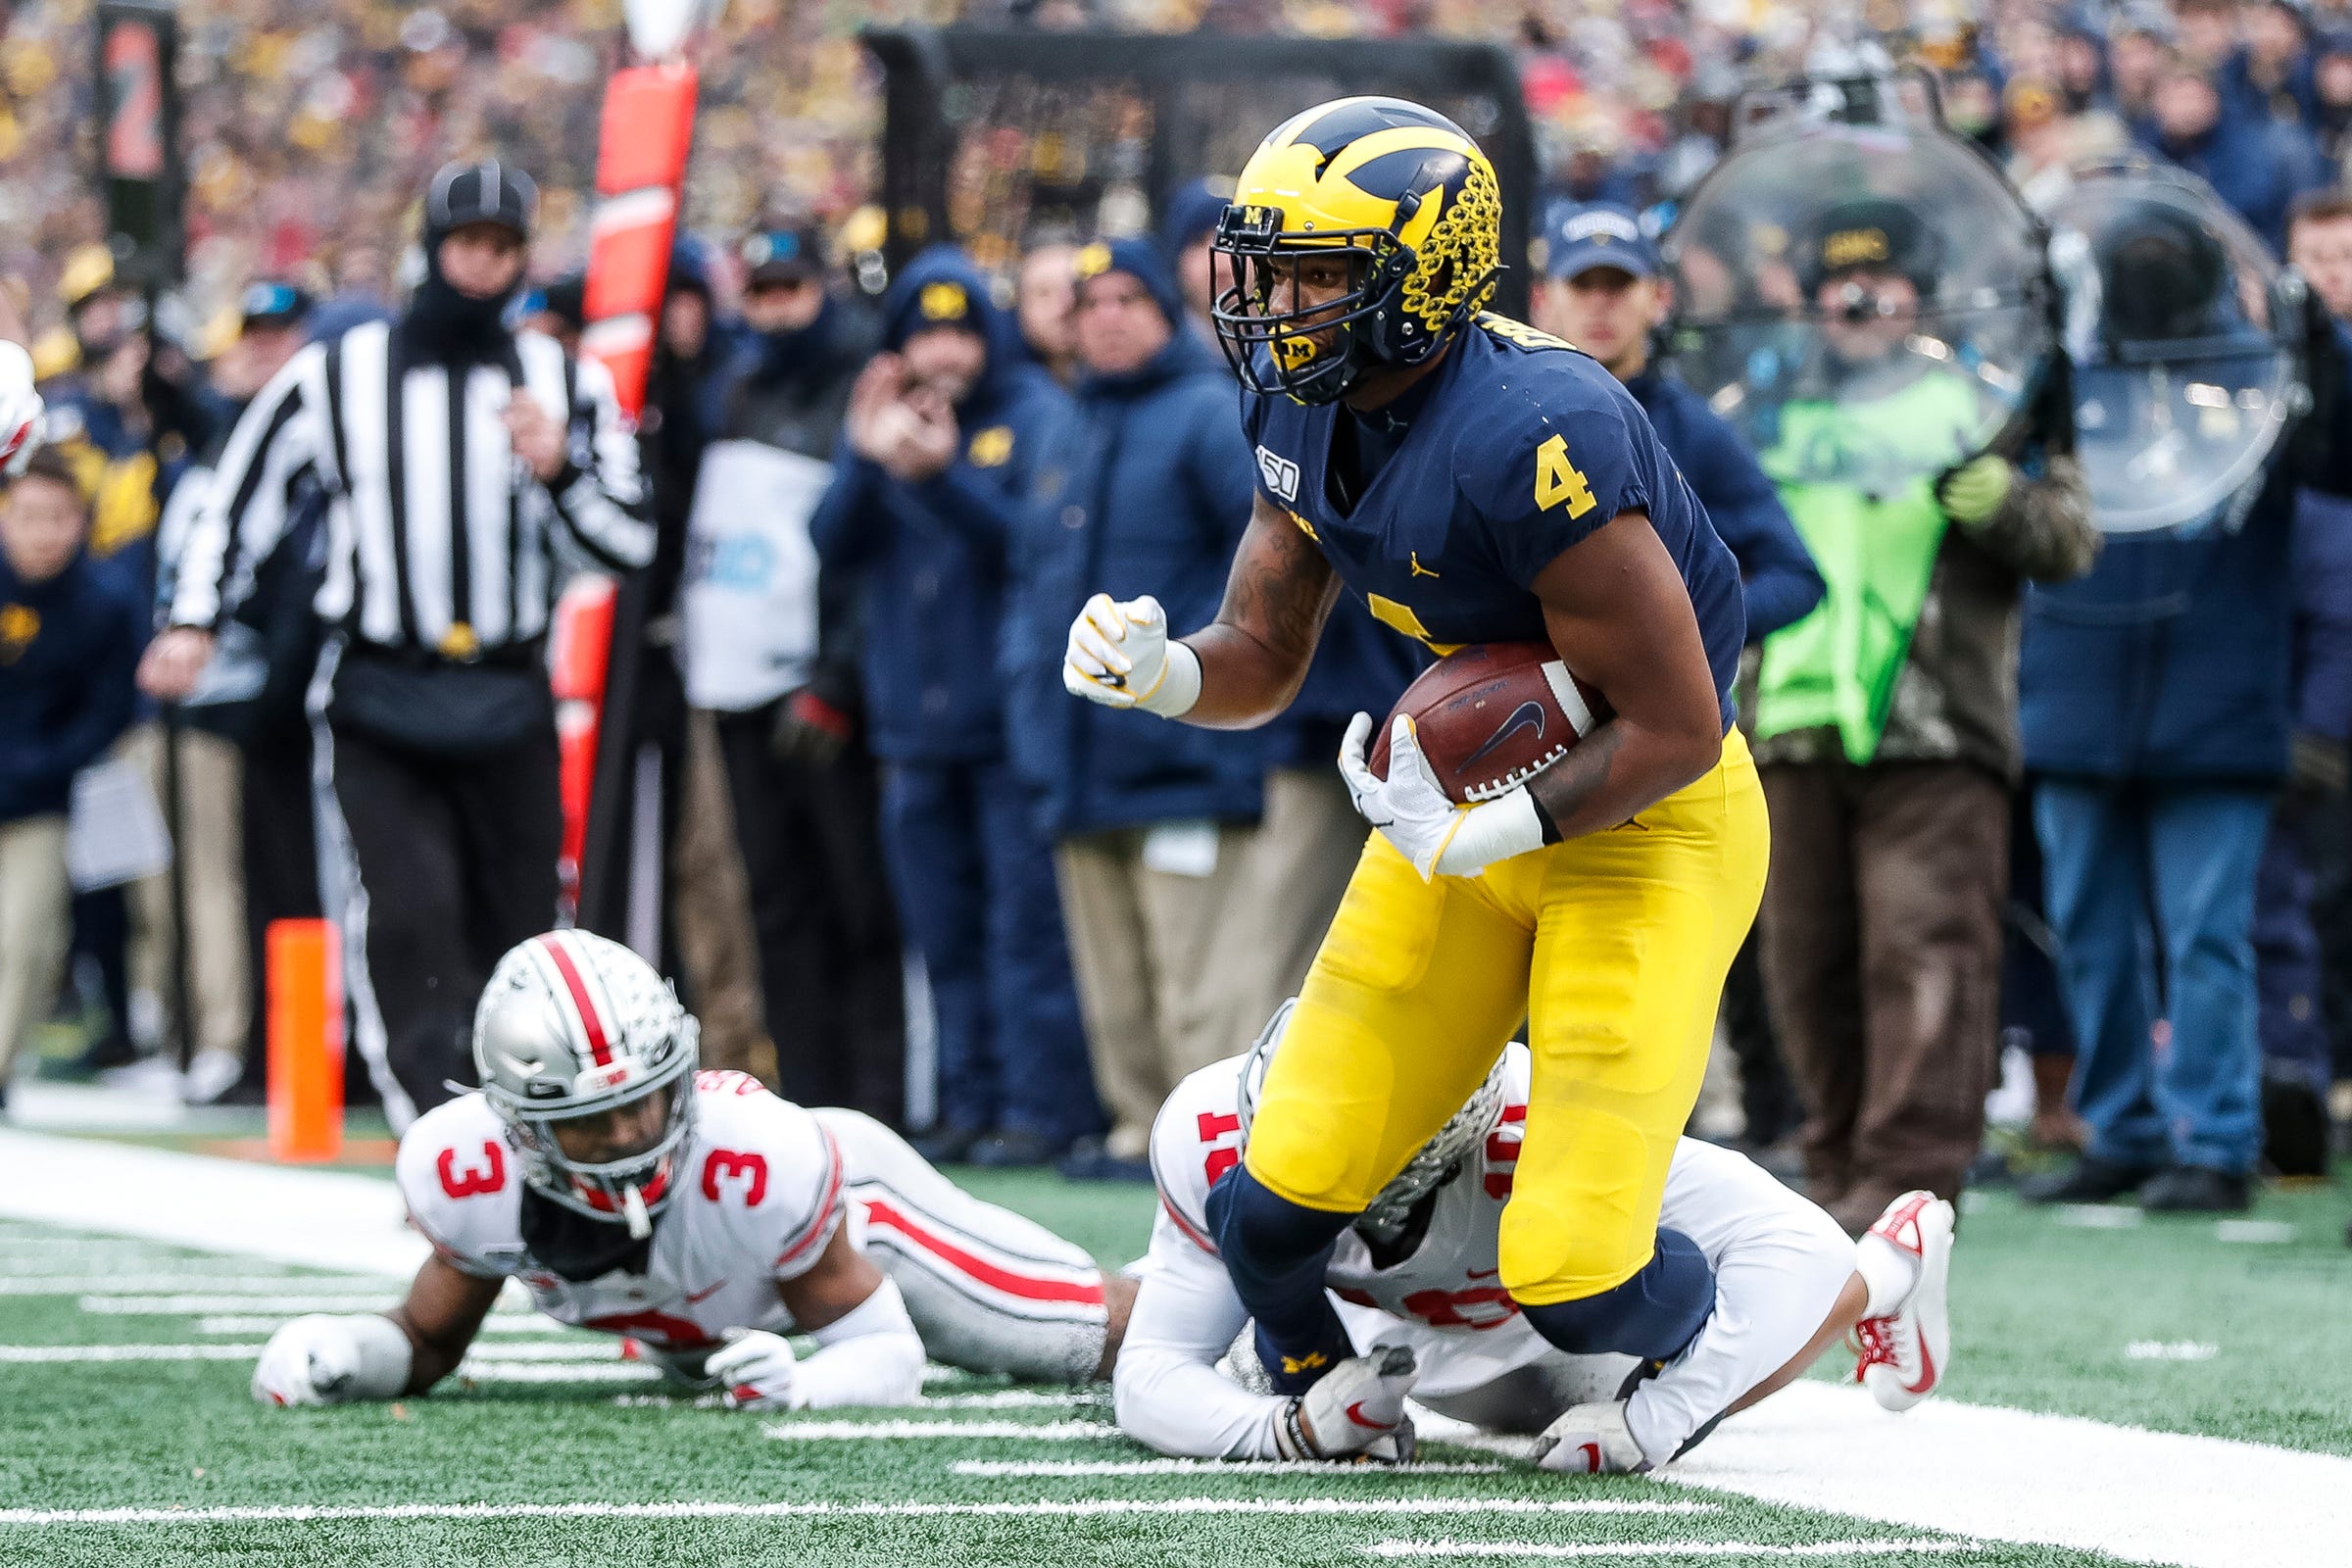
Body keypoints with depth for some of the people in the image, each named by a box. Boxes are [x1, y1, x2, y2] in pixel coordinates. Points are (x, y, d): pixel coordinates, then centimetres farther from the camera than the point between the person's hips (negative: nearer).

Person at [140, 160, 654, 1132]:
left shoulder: (568, 386, 6)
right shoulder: (334, 378, 1)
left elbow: (628, 544, 4)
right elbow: (238, 503, 9)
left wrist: (559, 472, -15)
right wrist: (194, 623, -3)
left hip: (509, 709, 2)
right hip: (375, 703, -2)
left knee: (515, 933, 6)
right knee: (405, 916, -18)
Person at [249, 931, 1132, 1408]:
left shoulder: (764, 1161, -48)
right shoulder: (471, 1175, -39)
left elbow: (886, 1355, -35)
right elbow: (430, 1343, -17)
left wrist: (800, 1384, -58)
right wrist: (340, 1352, -40)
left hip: (855, 1211, -4)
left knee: (1093, 1340, 2)